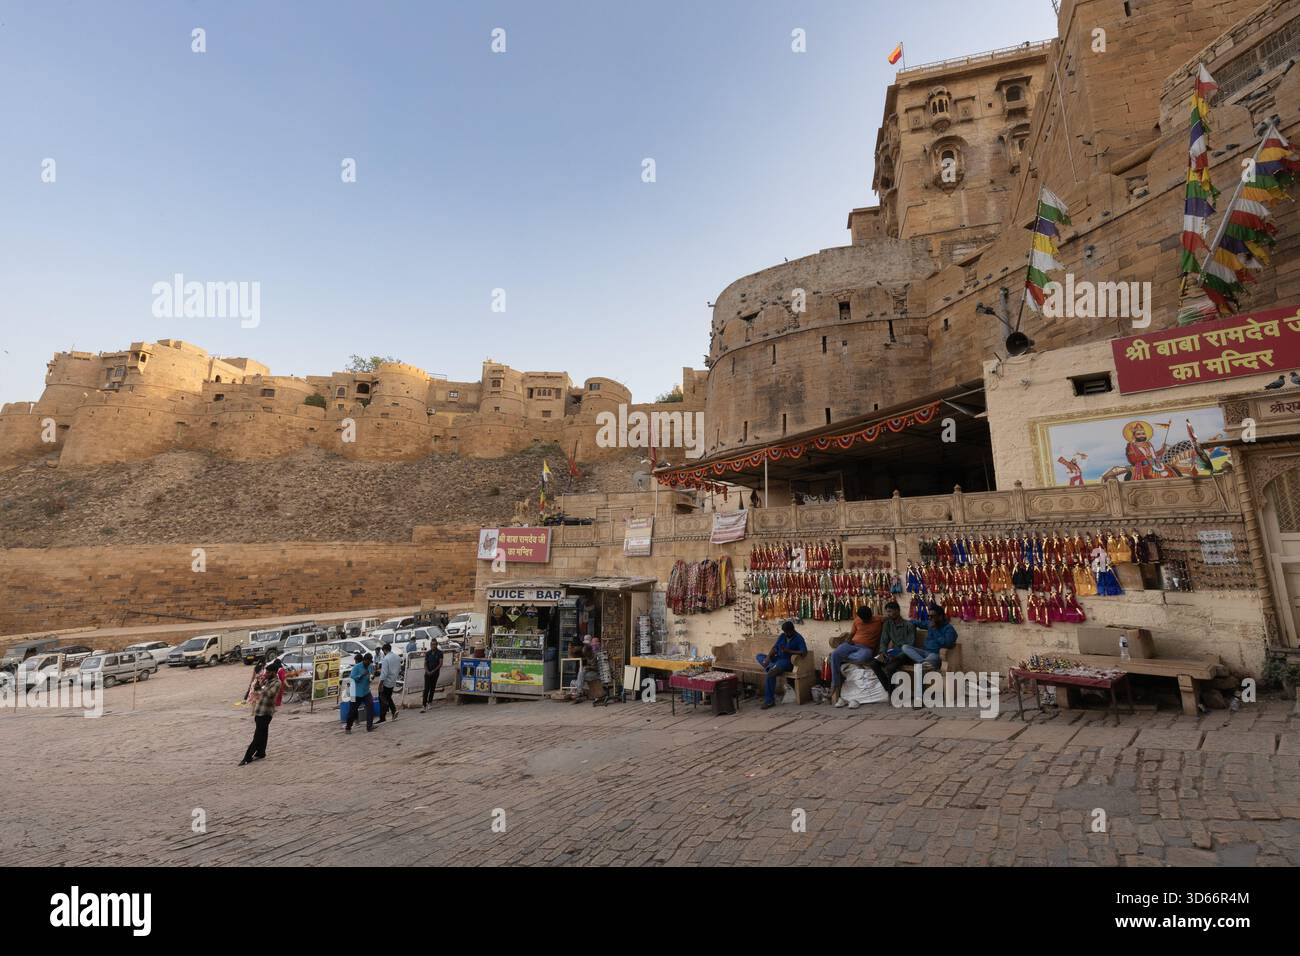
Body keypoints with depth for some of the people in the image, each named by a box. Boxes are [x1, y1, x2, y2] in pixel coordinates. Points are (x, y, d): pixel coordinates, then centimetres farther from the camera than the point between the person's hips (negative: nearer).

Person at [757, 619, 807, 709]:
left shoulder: (799, 638, -10)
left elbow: (804, 652, -23)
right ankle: (772, 667, -24)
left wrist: (788, 651, -22)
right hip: (777, 659, 8)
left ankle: (769, 701, -25)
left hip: (787, 662, -8)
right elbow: (775, 647, 2)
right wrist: (768, 657, -14)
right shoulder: (782, 636, 9)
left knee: (770, 675, -31)